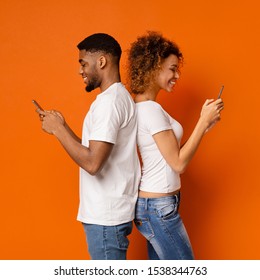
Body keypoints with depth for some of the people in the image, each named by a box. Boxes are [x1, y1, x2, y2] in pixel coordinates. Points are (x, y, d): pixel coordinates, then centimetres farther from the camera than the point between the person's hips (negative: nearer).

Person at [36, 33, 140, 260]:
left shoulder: (109, 100, -17)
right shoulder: (118, 96, 15)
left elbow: (92, 163, -25)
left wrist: (57, 130, -14)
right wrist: (62, 126, 8)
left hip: (106, 217, -10)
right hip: (107, 212, 10)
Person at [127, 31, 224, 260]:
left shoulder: (144, 107, 10)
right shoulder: (151, 109, -19)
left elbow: (171, 153, 12)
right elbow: (179, 163, -17)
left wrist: (205, 124, 8)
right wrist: (204, 122, -14)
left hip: (152, 205, 10)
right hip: (159, 207, -10)